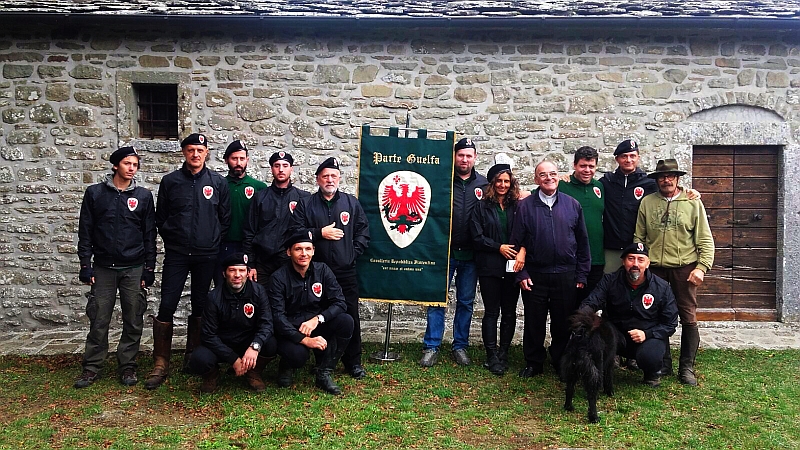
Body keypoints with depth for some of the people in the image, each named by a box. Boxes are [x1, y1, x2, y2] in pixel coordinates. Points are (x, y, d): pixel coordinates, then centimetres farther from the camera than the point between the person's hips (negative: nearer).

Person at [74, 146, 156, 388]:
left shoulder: (144, 196, 4)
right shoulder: (95, 193, 2)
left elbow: (150, 234, 5)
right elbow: (85, 231, 3)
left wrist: (149, 268, 1)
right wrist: (85, 265, -2)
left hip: (134, 269, 1)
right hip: (103, 268, 0)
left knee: (133, 322, 4)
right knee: (99, 320, 3)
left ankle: (127, 366, 16)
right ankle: (92, 367, 15)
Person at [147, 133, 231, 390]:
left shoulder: (218, 183, 4)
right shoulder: (170, 181, 4)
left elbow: (226, 218, 7)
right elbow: (160, 218, 9)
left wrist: (215, 241, 3)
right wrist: (172, 239, 4)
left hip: (207, 256, 1)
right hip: (176, 255, -1)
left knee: (200, 308, 9)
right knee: (166, 307, -5)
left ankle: (193, 357, 23)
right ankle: (160, 365, 3)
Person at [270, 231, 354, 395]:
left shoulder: (322, 270, -3)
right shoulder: (279, 277, -11)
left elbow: (340, 303, -8)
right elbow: (278, 317, -19)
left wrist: (318, 319, -26)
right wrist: (304, 340, -30)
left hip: (317, 326, 4)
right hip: (290, 330, -3)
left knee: (346, 321, -23)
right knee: (298, 354, -35)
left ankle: (324, 374, -9)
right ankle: (287, 366, 6)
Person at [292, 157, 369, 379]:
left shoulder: (352, 203, 10)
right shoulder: (306, 205, 7)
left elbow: (363, 230, 10)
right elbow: (296, 232, -1)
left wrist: (354, 251, -1)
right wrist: (320, 233, -10)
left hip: (346, 271, 1)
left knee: (350, 317, 3)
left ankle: (353, 362, 15)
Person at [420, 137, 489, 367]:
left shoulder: (483, 184, 5)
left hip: (470, 254, 2)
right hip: (444, 251, -2)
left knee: (466, 302, 11)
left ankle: (460, 347, 23)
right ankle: (431, 347, 10)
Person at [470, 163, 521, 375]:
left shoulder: (517, 206, 7)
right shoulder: (482, 207, 2)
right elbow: (477, 236, -3)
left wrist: (521, 251, -15)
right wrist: (499, 247, -13)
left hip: (512, 267, 2)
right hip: (490, 267, -2)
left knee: (509, 312, 7)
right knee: (492, 312, 2)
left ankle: (503, 353, 19)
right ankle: (492, 356, 9)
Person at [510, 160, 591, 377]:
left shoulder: (572, 205, 5)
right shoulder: (525, 206, 0)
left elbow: (583, 242, 8)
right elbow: (517, 242, 0)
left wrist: (581, 275, 4)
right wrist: (521, 274, -6)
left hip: (566, 276, 1)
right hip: (535, 276, -1)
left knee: (563, 323, 10)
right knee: (534, 322, 8)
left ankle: (561, 364, 26)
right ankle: (533, 363, 23)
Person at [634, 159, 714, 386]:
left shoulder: (693, 203, 3)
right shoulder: (647, 202, 6)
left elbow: (705, 240, 1)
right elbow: (639, 237, 8)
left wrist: (701, 267, -8)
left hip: (684, 267, -1)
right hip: (655, 267, 2)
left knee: (688, 318, 1)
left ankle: (686, 367, 14)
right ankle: (662, 363, 21)